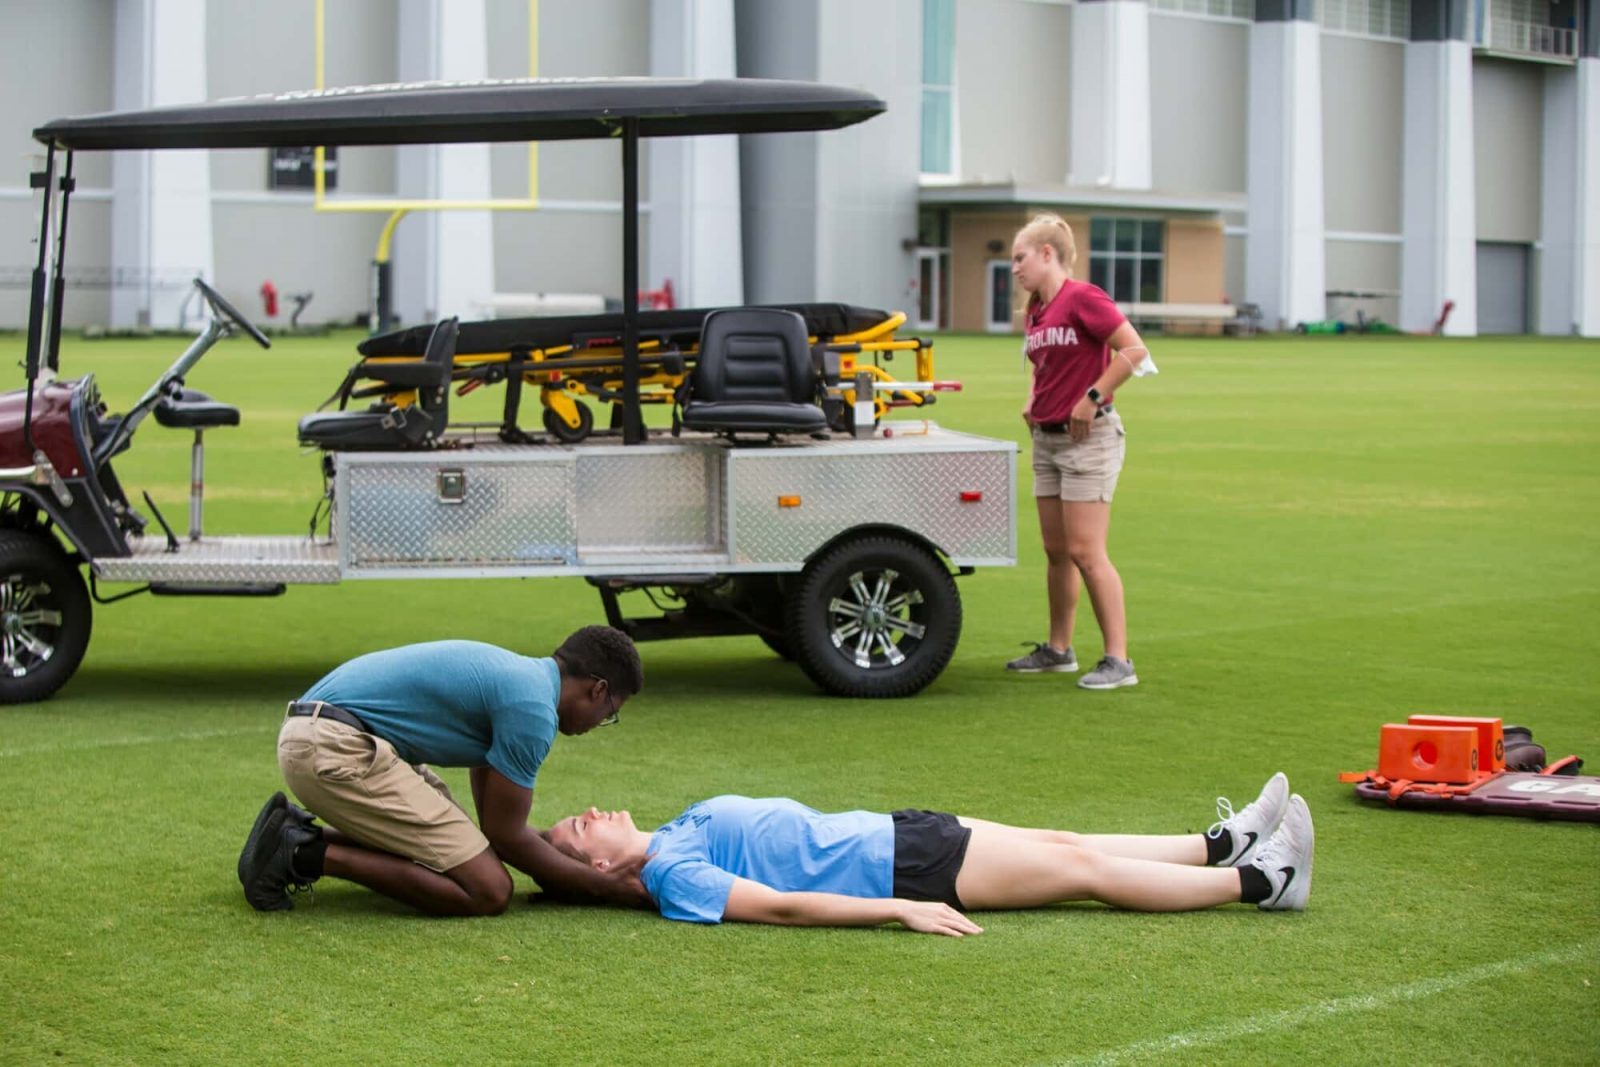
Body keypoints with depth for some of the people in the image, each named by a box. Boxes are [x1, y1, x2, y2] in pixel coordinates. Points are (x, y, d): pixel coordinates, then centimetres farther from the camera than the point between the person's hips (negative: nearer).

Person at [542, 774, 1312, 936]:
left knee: (1065, 845, 12)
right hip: (891, 870, -9)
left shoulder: (674, 836, 9)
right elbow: (780, 905, -25)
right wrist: (900, 911, -29)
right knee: (1085, 870, -3)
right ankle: (1260, 881, 6)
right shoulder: (672, 876, -18)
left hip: (888, 835, 9)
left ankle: (1224, 845, 24)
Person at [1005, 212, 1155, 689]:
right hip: (1046, 438, 9)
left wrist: (1092, 398, -18)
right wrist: (1032, 400, 12)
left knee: (1086, 552, -10)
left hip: (1087, 437, -9)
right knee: (1056, 551, 13)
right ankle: (1058, 649, 24)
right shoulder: (1036, 309, 13)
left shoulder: (1082, 298, -13)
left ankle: (1118, 660, -6)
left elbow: (1134, 350, -20)